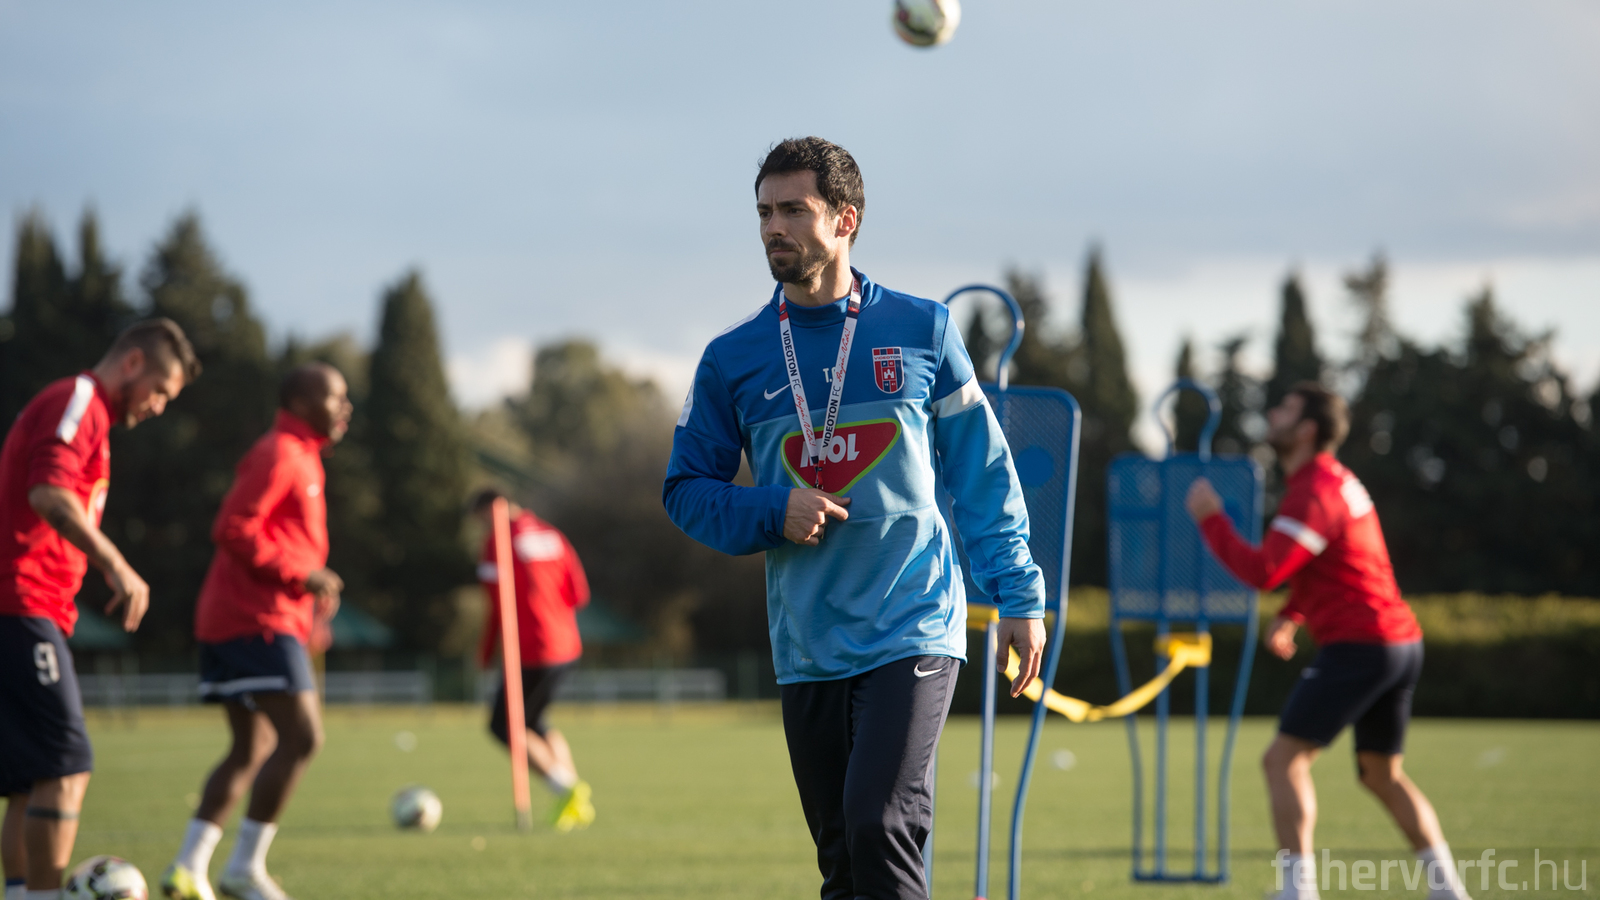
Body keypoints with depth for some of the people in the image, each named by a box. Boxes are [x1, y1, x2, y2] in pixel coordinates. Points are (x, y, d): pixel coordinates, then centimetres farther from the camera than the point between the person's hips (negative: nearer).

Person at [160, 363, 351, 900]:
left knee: (252, 749, 12)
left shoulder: (300, 458, 21)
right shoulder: (279, 455, -11)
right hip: (258, 620, -11)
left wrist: (313, 585, 15)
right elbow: (233, 529, -20)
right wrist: (303, 576, -17)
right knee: (302, 738, -14)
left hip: (229, 622, 11)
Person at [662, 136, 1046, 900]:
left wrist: (1019, 598, 2)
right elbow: (686, 489, 10)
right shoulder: (733, 359, 6)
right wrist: (772, 514, -9)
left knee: (880, 823, -19)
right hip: (807, 648, 3)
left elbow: (981, 471, 7)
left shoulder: (922, 330, 3)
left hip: (913, 629, -3)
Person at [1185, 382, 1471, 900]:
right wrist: (1290, 618, 19)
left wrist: (1210, 518, -12)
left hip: (1359, 643, -10)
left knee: (1283, 760, -9)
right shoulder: (1336, 480, 19)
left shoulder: (1314, 493, -14)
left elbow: (1262, 571, -23)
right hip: (1401, 641, 10)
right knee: (1382, 775, 19)